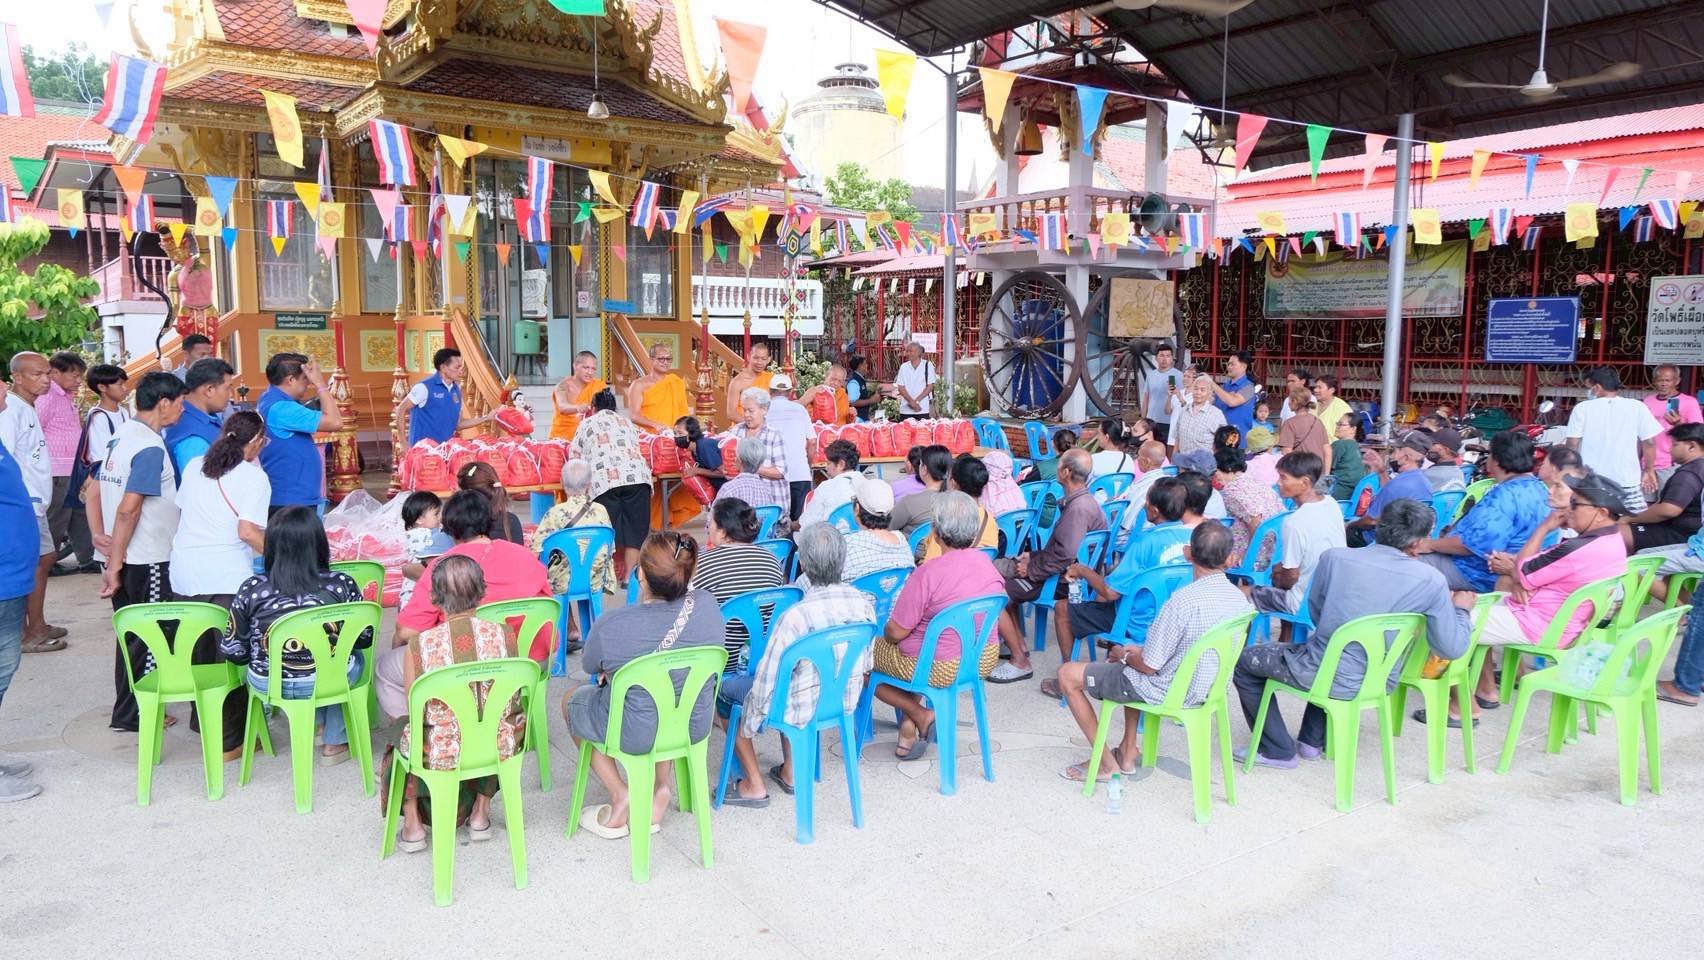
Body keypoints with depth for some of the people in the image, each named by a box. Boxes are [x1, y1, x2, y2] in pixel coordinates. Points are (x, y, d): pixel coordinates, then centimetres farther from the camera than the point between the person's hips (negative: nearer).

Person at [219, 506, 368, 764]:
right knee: (356, 656, 33)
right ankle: (335, 743, 35)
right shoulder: (342, 584, -15)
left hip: (268, 685, 2)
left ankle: (318, 724, 42)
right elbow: (365, 639, -3)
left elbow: (233, 651, -6)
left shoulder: (251, 589, -14)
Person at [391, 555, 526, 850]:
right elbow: (513, 701, -1)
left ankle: (412, 824, 37)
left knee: (408, 736, 33)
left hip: (441, 755, -1)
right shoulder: (503, 635, -13)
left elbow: (417, 714, -7)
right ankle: (481, 814, 42)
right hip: (499, 749, 1)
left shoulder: (419, 645, -18)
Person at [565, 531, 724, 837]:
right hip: (695, 726, 4)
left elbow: (591, 667, -4)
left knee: (571, 700, 26)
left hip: (635, 734, -4)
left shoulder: (611, 625, -27)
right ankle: (662, 787, 25)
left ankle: (621, 796, 19)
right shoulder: (707, 605, -16)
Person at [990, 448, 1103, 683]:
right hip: (1060, 571, 11)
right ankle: (1017, 643, 20)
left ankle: (1020, 662, -4)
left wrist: (1031, 569, -17)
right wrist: (1033, 556, 10)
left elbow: (1063, 556, -29)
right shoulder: (1078, 501, 8)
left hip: (1061, 580, -11)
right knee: (997, 568, 20)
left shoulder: (1079, 508, -24)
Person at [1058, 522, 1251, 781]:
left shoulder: (1183, 600, -29)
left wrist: (1123, 654, 0)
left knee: (1068, 674, 4)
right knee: (1131, 655, 34)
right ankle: (1128, 752, 31)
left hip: (1166, 692, -8)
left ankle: (1106, 762, 12)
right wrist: (1142, 649, 10)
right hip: (1205, 687, 8)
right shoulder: (1239, 599, -6)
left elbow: (1149, 666, -21)